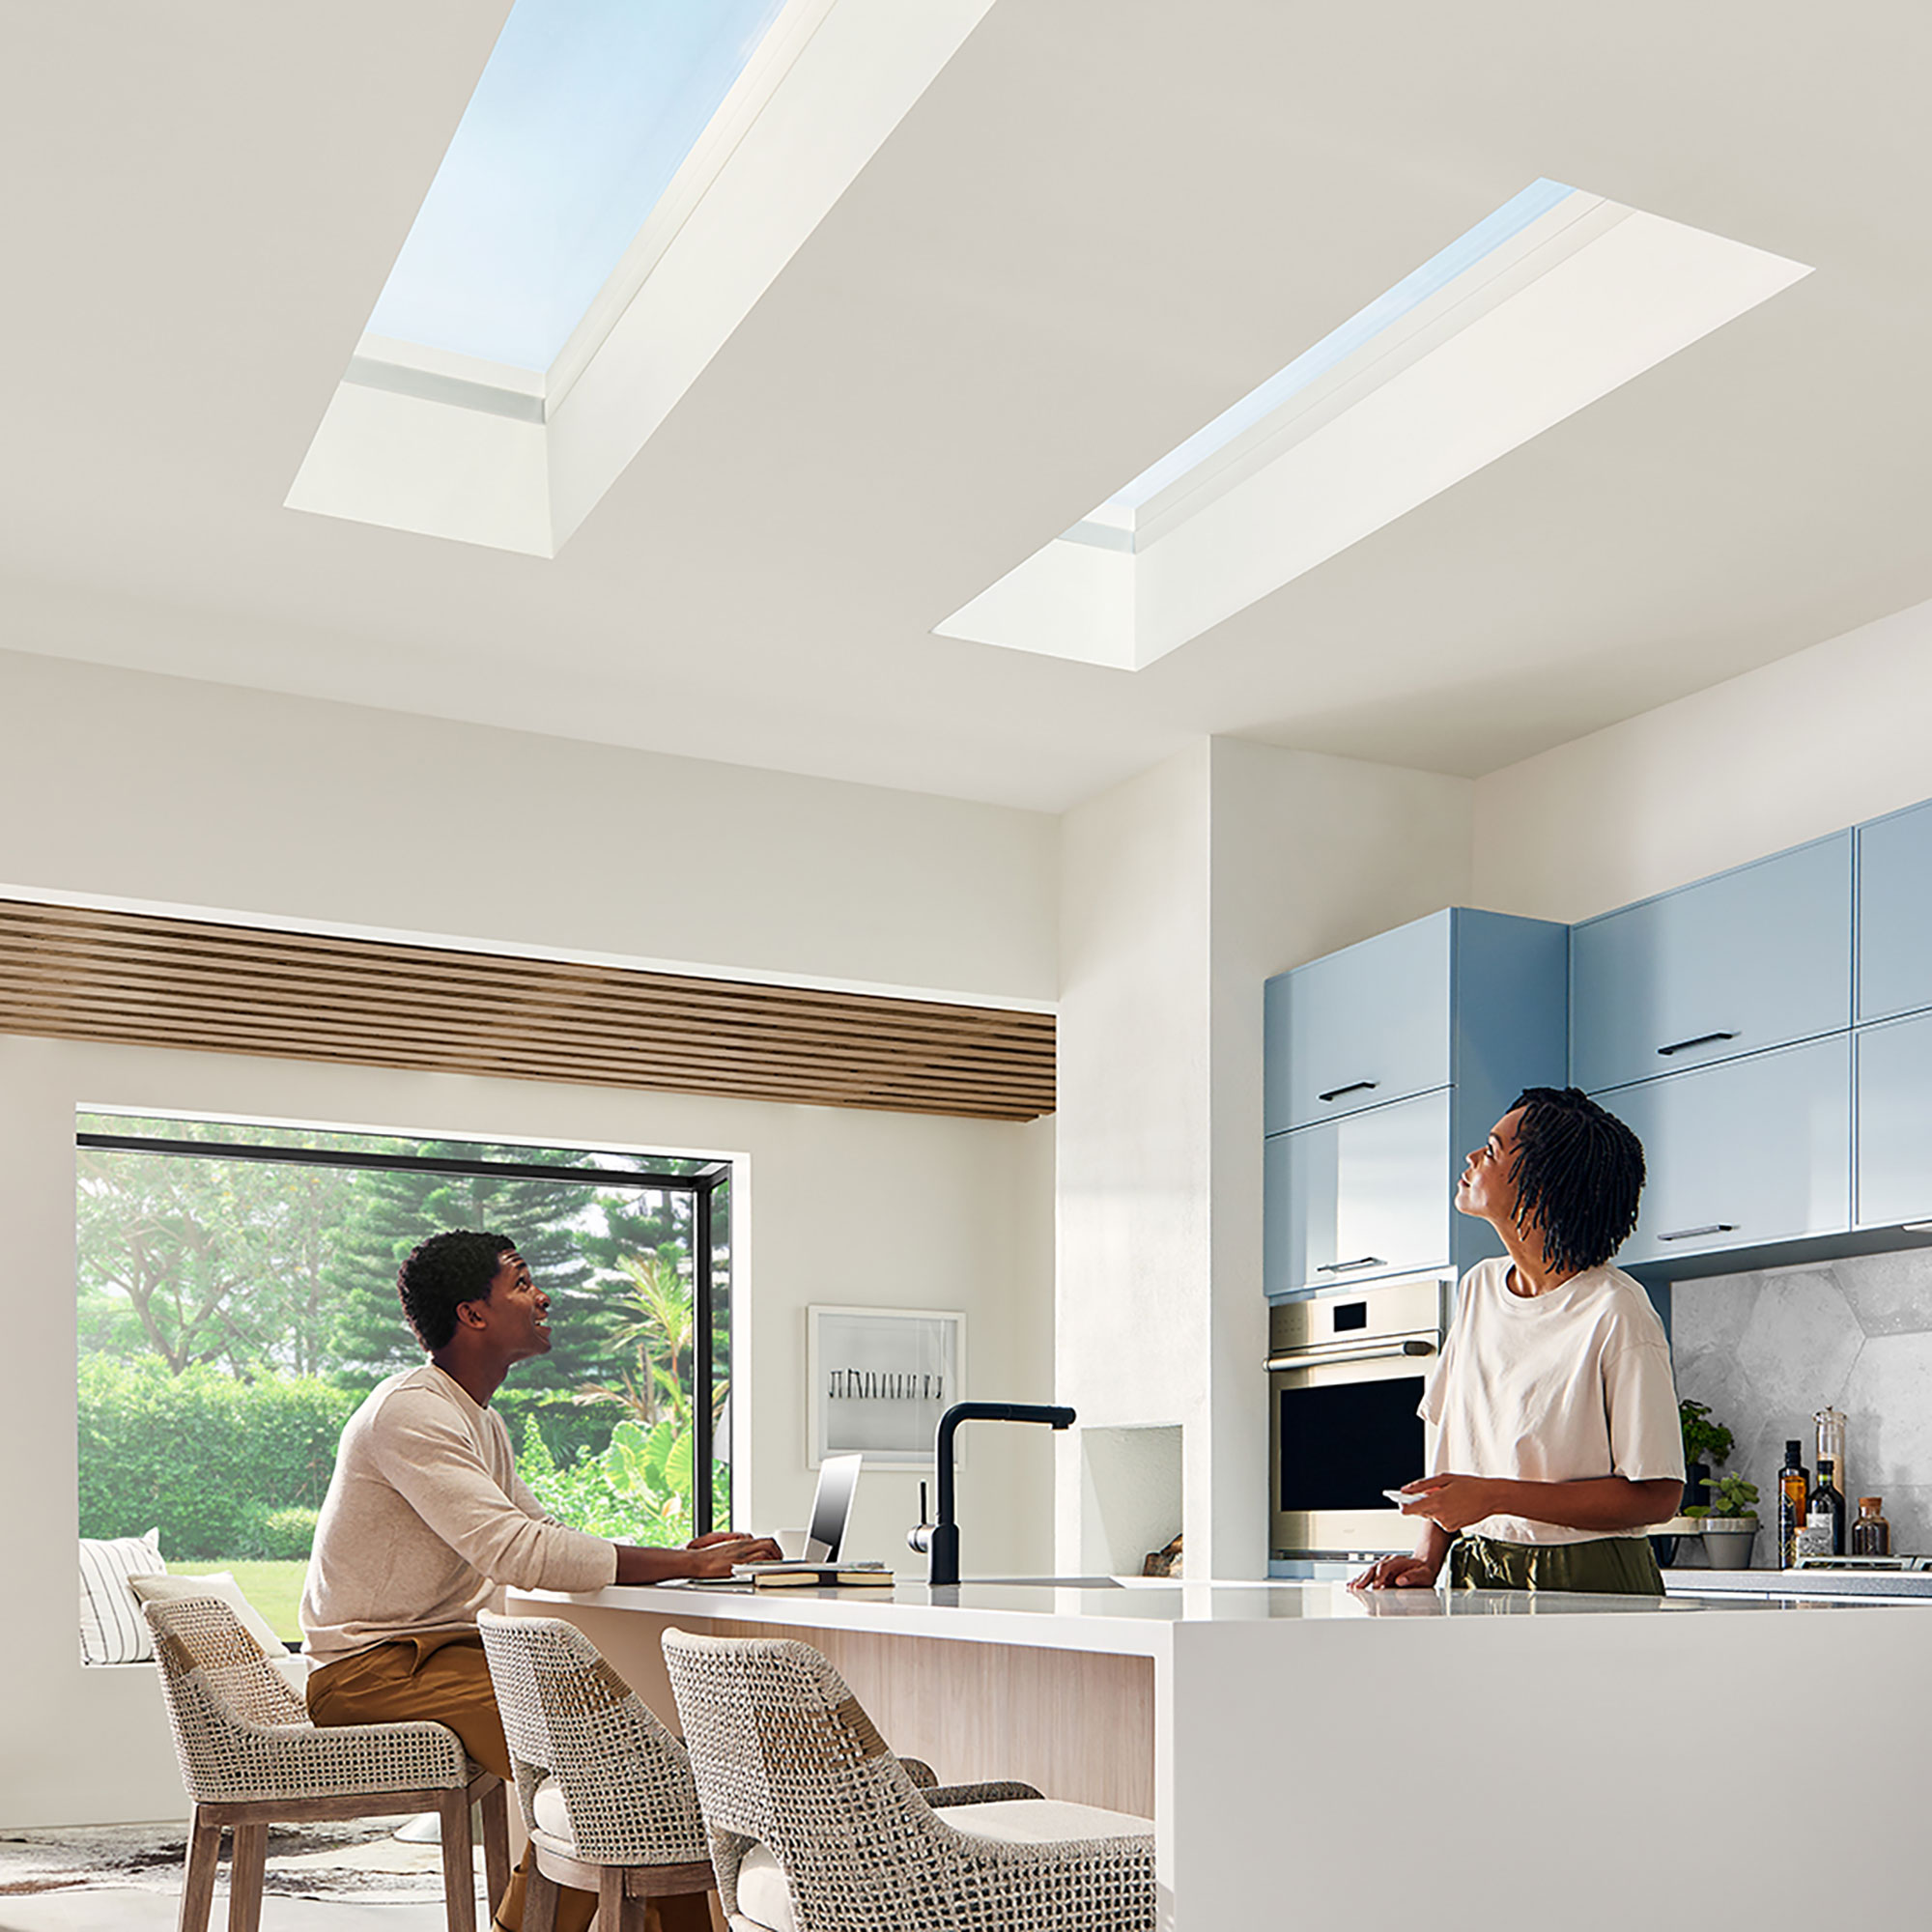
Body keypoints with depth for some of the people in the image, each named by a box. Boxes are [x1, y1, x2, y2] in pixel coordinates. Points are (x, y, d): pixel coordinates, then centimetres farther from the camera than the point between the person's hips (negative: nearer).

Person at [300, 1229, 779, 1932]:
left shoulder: (480, 1422, 15)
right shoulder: (410, 1412, -18)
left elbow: (547, 1538, 15)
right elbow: (516, 1553, -27)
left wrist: (678, 1556, -1)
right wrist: (681, 1566, -25)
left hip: (440, 1652, 10)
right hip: (372, 1670, -10)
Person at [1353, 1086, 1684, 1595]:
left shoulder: (1617, 1313, -12)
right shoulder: (1479, 1288, 11)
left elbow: (1657, 1496, -13)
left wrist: (1496, 1497, -17)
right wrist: (1427, 1559, 1)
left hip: (1589, 1582, -6)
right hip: (1475, 1574, 6)